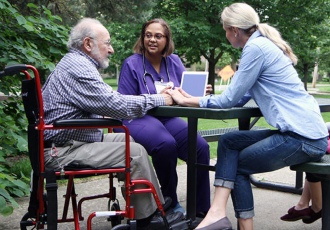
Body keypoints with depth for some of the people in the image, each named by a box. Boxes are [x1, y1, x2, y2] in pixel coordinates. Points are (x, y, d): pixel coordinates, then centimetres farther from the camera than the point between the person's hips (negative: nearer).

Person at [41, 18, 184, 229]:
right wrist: (159, 99, -11)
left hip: (73, 141, 11)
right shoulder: (78, 68, -18)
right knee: (136, 152, -15)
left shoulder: (73, 63, 17)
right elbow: (116, 105, -23)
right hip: (63, 150, -11)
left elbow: (108, 100, 17)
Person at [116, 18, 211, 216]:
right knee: (166, 144, -35)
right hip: (138, 118, -4)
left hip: (168, 118, 5)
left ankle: (201, 209, -6)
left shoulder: (174, 61, 12)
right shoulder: (132, 64, -2)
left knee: (201, 147, -21)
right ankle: (170, 202, -11)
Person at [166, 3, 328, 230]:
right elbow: (239, 97, 19)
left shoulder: (255, 47, -12)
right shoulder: (263, 44, 18)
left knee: (238, 165, 6)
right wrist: (194, 99, 16)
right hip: (305, 131, 9)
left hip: (304, 137, -9)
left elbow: (230, 99, -9)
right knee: (228, 142, 6)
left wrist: (185, 101, 3)